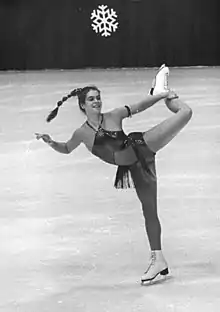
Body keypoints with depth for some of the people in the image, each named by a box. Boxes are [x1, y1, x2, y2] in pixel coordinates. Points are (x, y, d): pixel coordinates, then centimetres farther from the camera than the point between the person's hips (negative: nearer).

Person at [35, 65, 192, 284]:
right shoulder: (82, 133, -2)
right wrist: (51, 143, -4)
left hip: (142, 147, 0)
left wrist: (159, 96, -5)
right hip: (135, 169, 1)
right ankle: (157, 258, 15)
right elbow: (66, 149, 14)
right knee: (149, 210, 4)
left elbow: (141, 106, 2)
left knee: (185, 113, -8)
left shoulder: (114, 116, -5)